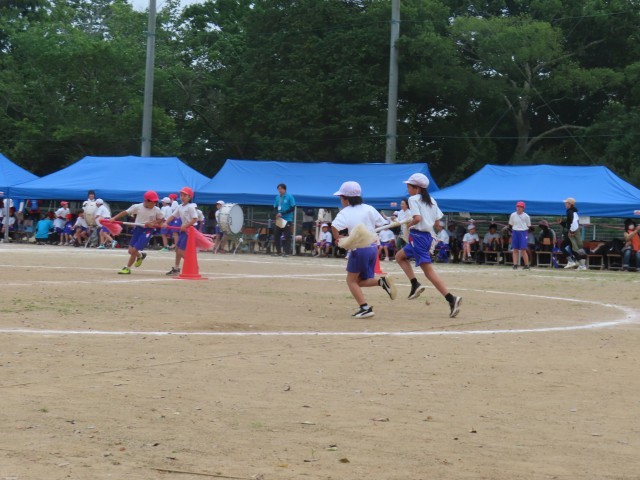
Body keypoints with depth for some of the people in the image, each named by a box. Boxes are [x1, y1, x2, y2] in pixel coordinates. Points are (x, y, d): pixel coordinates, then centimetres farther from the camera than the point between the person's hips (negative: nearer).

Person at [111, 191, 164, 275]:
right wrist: (114, 218, -14)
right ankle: (140, 255, 41)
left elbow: (161, 220, 6)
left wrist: (152, 223, -13)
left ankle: (127, 268, 7)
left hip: (147, 231, -3)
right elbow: (125, 212, -7)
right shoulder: (137, 207, -7)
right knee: (131, 250, 6)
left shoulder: (156, 210, -6)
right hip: (138, 228, 3)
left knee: (134, 250, -10)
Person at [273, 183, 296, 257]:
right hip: (279, 220, 5)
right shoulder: (277, 197, 9)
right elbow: (275, 207, 14)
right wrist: (277, 214, -8)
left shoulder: (289, 197, -6)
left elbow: (292, 208, -9)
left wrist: (282, 213, -16)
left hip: (287, 219, -5)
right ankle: (278, 251, 12)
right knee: (276, 235, 3)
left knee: (287, 236, -5)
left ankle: (287, 252, 0)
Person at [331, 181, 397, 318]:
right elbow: (382, 223, 10)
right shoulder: (368, 209, 9)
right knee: (361, 281, 18)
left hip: (359, 249, -6)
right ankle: (382, 281, -8)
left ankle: (365, 307, -5)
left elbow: (334, 226, -23)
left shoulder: (345, 213, -6)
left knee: (351, 280, 8)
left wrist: (337, 238, -6)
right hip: (373, 248, 6)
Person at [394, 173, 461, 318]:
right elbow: (438, 220, 10)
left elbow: (417, 218, -21)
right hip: (428, 235, 9)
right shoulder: (431, 200, 15)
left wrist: (409, 225, -4)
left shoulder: (413, 199, -7)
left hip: (418, 236, -9)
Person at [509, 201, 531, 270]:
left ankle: (527, 265, -4)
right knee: (515, 249, 3)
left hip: (523, 233, -3)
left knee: (523, 250, -9)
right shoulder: (513, 215, 5)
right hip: (515, 232, 3)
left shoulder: (526, 216, 0)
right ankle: (515, 265, 5)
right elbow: (511, 225, 12)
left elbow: (528, 226, 6)